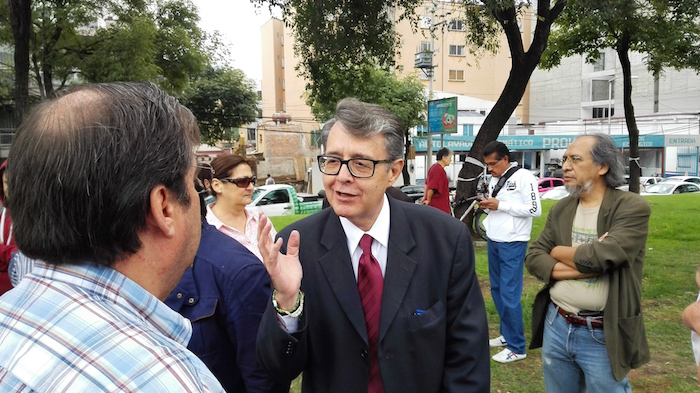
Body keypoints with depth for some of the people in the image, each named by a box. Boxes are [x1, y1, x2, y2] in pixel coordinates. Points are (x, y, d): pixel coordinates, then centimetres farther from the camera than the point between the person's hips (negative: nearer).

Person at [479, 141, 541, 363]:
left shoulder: (523, 177, -11)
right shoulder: (494, 179, 11)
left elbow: (535, 210, -17)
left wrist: (500, 205, -18)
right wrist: (486, 206, -3)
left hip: (513, 244, -8)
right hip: (493, 242, 8)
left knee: (510, 294, -5)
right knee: (497, 290, 14)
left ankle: (517, 348, 7)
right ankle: (506, 335, 29)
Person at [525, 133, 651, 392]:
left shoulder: (633, 207, -12)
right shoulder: (560, 210, 5)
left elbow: (599, 257, -24)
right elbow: (533, 258, -2)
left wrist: (557, 252, -6)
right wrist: (581, 266, -16)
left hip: (603, 337, -5)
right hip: (556, 326, 5)